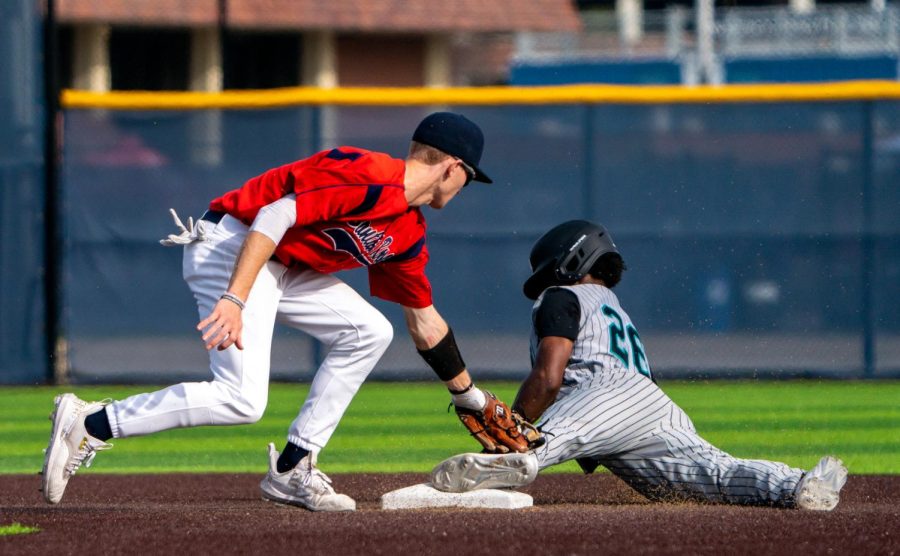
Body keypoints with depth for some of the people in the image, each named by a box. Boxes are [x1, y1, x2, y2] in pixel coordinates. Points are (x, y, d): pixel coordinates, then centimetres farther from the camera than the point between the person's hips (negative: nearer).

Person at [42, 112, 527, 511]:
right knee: (242, 399, -20)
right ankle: (88, 425, -14)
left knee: (369, 331, 8)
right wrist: (235, 300, -36)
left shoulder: (408, 234, 13)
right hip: (229, 246, -10)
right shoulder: (370, 178, -18)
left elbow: (425, 323, 26)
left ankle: (291, 472, 8)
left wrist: (470, 398, 32)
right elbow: (275, 214, -28)